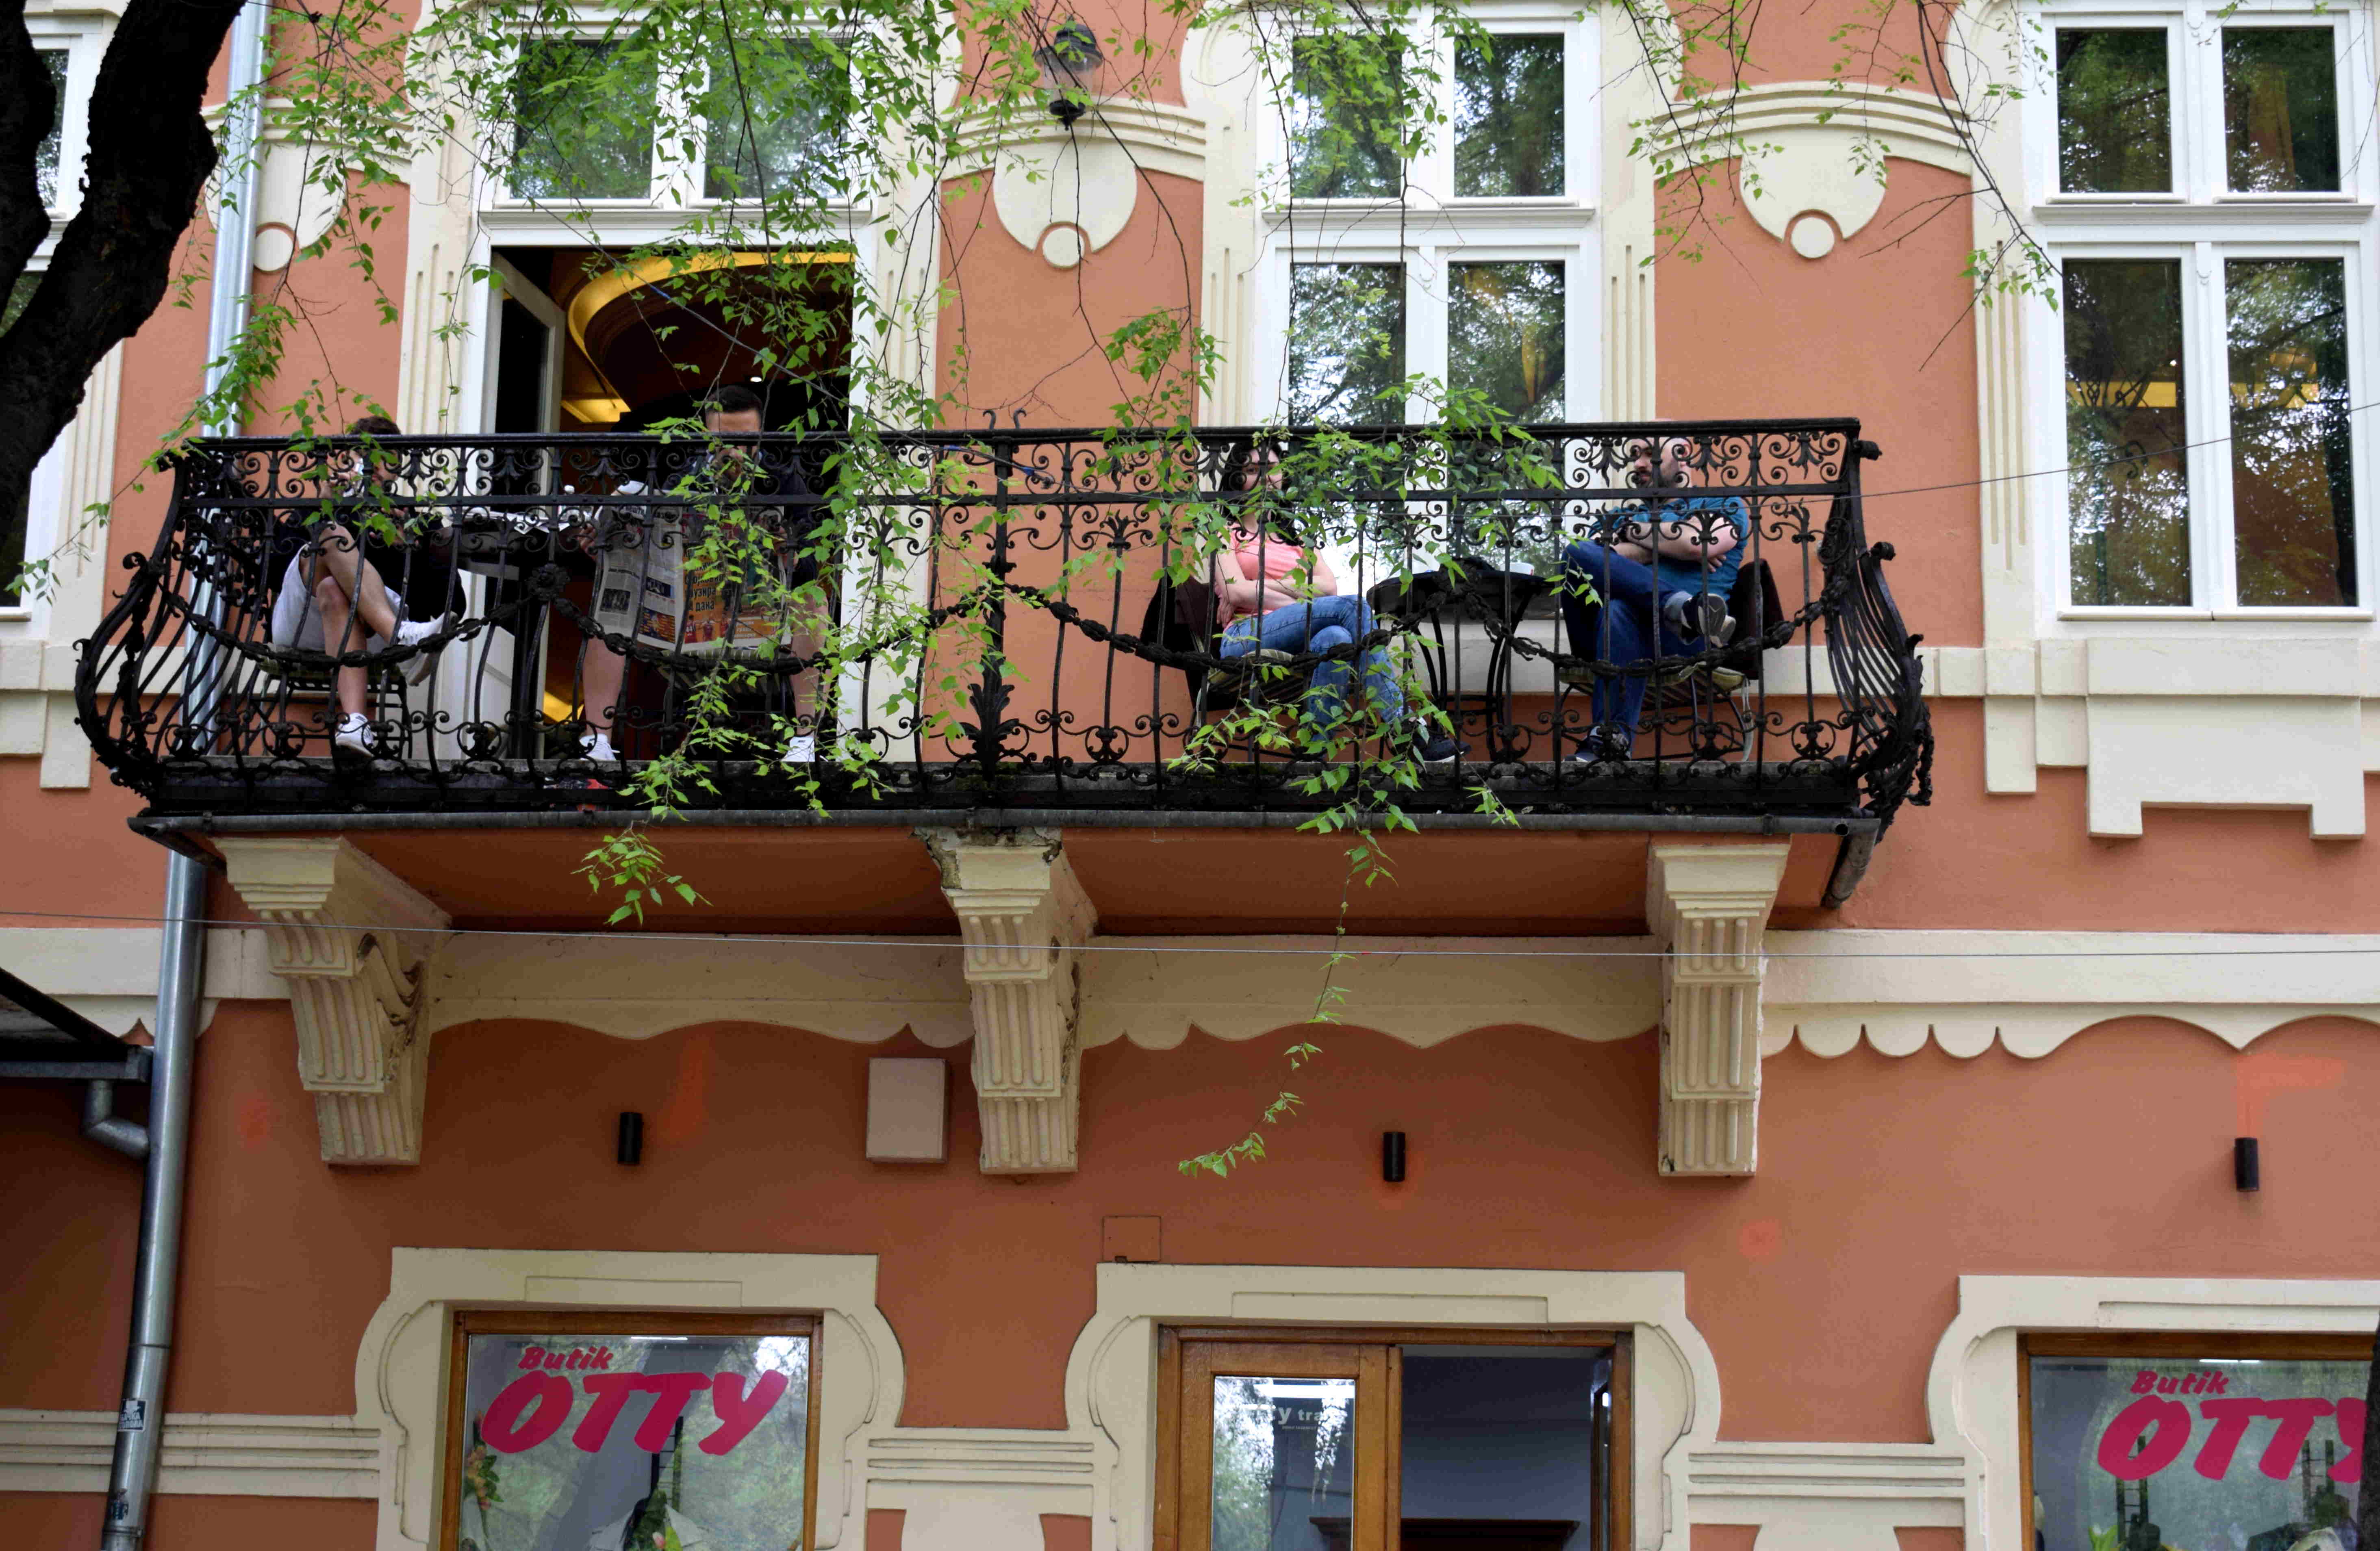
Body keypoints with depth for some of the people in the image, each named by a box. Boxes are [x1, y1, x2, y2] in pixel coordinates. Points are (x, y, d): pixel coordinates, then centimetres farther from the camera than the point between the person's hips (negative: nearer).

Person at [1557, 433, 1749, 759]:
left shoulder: (1722, 504, 20)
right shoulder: (1621, 515, 34)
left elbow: (1696, 544, -4)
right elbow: (1607, 562, 11)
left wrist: (1632, 533, 11)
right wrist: (1665, 543, 4)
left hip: (1679, 636, -4)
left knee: (1619, 609, -37)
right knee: (1577, 553, -24)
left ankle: (1611, 738, -47)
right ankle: (1682, 609, -39)